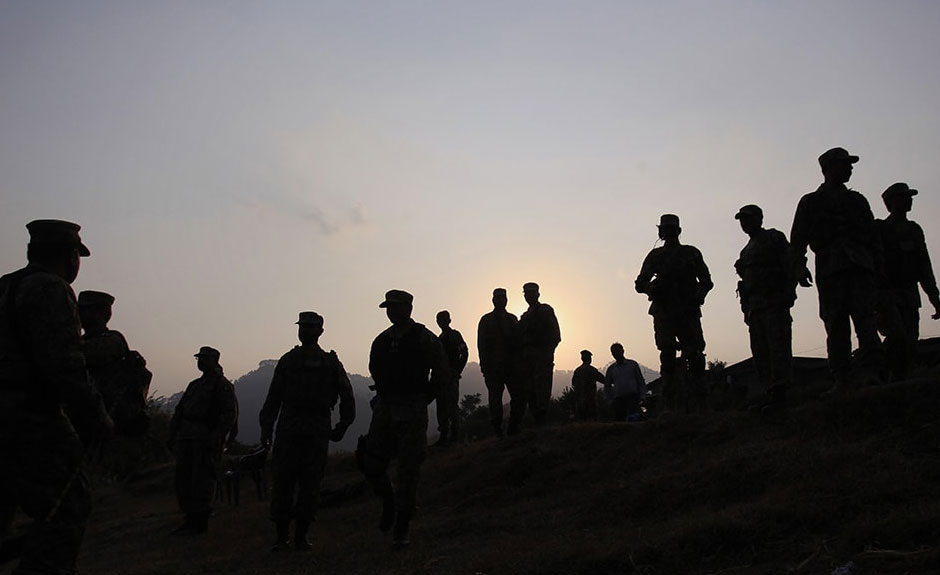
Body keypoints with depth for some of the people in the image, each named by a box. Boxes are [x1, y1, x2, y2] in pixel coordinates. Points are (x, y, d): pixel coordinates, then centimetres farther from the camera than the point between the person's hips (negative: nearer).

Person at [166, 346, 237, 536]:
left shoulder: (222, 385, -4)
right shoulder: (194, 385, 21)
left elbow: (229, 414, -12)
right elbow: (180, 410, 24)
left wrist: (216, 437, -21)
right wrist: (173, 434, 14)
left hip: (206, 441, -8)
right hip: (186, 440, 8)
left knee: (201, 482, -7)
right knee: (183, 479, 9)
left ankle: (200, 523, 2)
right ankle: (190, 519, 20)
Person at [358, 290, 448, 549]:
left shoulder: (424, 338, -5)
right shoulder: (381, 341, 10)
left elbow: (442, 372, -1)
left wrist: (425, 398, 1)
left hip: (412, 412, -5)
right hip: (384, 408, 5)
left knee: (408, 469, -1)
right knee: (371, 463, 2)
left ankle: (402, 527, 9)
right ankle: (388, 501, 30)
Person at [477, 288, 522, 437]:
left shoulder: (512, 319, 17)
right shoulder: (486, 320, 6)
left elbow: (519, 341, 16)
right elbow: (482, 345, 0)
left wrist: (519, 363, 5)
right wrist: (485, 367, -10)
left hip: (512, 367, 3)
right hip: (494, 368, -3)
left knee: (520, 397, -2)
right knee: (495, 399, -1)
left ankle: (513, 428, 10)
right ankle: (498, 431, 7)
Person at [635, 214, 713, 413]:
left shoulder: (691, 253, 15)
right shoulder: (655, 256, 15)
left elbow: (706, 281, 15)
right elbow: (640, 284, 13)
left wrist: (697, 295, -6)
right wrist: (653, 288, -10)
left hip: (688, 312, 0)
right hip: (663, 313, 1)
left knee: (695, 358, -9)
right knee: (667, 358, -5)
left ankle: (699, 403, -5)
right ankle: (672, 404, -4)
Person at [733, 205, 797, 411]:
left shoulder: (774, 238, 5)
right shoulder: (747, 250, 25)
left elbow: (790, 267, -5)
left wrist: (787, 295, -16)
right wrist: (747, 308, 15)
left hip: (774, 303, -8)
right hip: (754, 306, 8)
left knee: (777, 346, -12)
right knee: (760, 351, 3)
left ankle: (779, 392, -16)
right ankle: (770, 393, 4)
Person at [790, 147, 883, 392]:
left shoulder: (858, 200, 26)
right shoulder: (810, 202, 18)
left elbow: (873, 236, 22)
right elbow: (798, 240, 9)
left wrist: (878, 267, 10)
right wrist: (799, 267, -6)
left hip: (860, 265, 2)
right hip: (829, 268, -2)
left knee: (864, 316, -14)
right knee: (836, 325, -6)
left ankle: (870, 369, -23)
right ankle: (842, 378, -6)